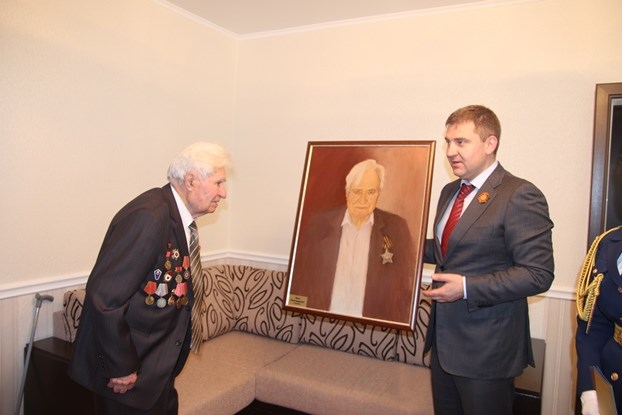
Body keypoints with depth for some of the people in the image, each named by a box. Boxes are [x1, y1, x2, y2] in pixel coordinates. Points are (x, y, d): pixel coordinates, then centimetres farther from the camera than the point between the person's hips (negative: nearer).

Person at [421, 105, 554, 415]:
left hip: (486, 349, -7)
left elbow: (538, 274, -20)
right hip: (444, 340, 8)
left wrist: (467, 287, -26)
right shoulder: (449, 191, 9)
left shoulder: (520, 196, -17)